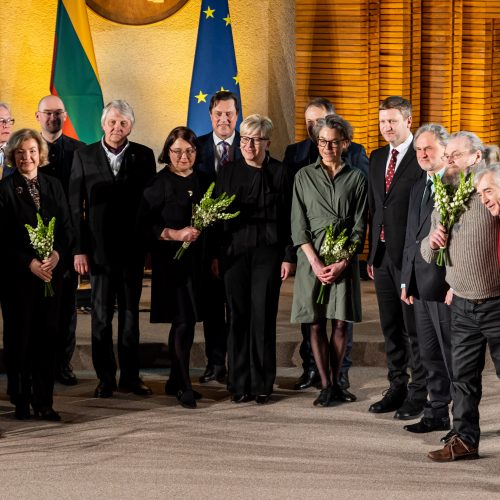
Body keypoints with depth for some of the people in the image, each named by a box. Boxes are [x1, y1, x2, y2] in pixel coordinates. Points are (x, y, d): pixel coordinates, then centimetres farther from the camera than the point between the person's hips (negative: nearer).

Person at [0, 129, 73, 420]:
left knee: (47, 335, 2)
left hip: (51, 272, 3)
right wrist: (29, 263, -15)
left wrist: (57, 254, -11)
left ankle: (44, 402, 8)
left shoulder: (53, 186, 11)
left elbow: (67, 228, 8)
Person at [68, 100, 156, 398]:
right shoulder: (84, 156, 2)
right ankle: (106, 379, 10)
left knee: (130, 314, 8)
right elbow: (76, 206, 0)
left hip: (132, 248, 1)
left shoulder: (143, 156, 4)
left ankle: (130, 377, 15)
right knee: (101, 316, 3)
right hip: (98, 248, -1)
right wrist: (79, 249, -5)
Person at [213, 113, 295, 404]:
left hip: (267, 254, -2)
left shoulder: (280, 173, 2)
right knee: (238, 317, 2)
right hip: (234, 252, 2)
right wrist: (215, 255, 6)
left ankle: (262, 385, 5)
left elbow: (289, 219, 1)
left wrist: (288, 257, -3)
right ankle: (239, 385, 8)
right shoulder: (228, 173, 10)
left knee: (263, 317, -3)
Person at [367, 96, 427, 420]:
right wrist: (372, 253, 13)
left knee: (415, 329, 0)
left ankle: (419, 396, 7)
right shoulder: (378, 158, 14)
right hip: (383, 255, 7)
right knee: (391, 329, 13)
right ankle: (397, 389, 22)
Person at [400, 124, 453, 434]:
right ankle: (437, 414, 21)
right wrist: (406, 280, 17)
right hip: (420, 285, 8)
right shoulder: (419, 188, 18)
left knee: (453, 356, -3)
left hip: (446, 284, -8)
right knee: (430, 356, 13)